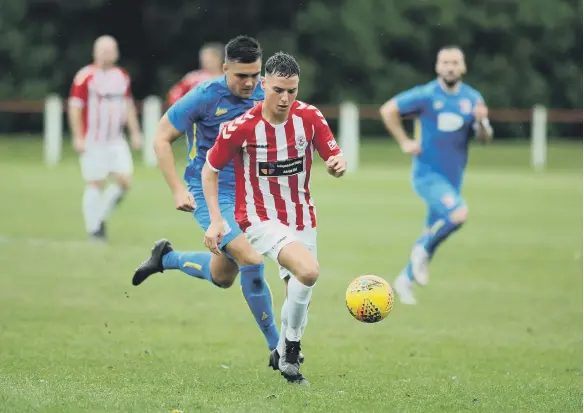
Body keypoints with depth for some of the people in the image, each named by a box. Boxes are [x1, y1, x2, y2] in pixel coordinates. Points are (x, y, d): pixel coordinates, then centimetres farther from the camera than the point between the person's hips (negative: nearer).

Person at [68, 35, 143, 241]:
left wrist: (135, 133, 15)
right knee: (95, 184, -3)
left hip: (116, 141, 5)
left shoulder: (123, 77, 11)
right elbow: (75, 108, -8)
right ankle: (94, 228, 9)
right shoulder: (85, 77, -8)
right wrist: (78, 137, -13)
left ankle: (100, 216, 14)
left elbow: (128, 106, 20)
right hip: (92, 142, -5)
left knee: (125, 180, -6)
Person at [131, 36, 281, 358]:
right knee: (252, 261, -22)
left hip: (245, 195, 6)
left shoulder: (263, 95, -2)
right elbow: (161, 139, -8)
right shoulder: (204, 97, -16)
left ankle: (166, 258, 44)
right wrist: (178, 190, -15)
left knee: (221, 277, 17)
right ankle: (276, 348, -13)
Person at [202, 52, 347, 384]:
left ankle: (284, 356, 36)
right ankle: (291, 345, -9)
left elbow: (334, 157, 0)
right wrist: (216, 220, -12)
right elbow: (210, 170, -5)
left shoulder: (309, 117, -8)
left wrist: (338, 164, -25)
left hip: (302, 217, 5)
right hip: (260, 218, -5)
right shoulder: (241, 127, -17)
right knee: (308, 271, -28)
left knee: (300, 291, 11)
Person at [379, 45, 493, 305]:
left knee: (433, 232, 13)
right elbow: (388, 110, -3)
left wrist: (481, 121, -18)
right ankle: (423, 250, -5)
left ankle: (405, 280, 32)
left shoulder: (473, 99, 3)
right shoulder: (426, 95, -9)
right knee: (459, 213, -28)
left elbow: (485, 138, 4)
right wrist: (404, 143, -6)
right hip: (427, 174, -6)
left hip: (453, 177, 6)